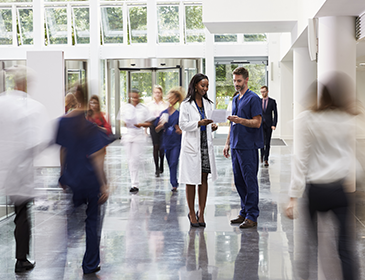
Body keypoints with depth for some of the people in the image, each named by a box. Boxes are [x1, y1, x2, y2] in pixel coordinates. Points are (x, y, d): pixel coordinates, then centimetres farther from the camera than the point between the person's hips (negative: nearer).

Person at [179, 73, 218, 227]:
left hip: (206, 145, 5)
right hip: (192, 146, -5)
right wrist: (199, 123, -22)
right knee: (191, 181, 1)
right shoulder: (186, 104, -5)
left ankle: (201, 213, 13)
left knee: (204, 179, 6)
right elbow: (183, 124, -9)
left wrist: (212, 126, -2)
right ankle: (192, 213, 11)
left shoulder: (207, 103, 13)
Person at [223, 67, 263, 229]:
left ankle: (252, 216, 0)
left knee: (250, 181, -5)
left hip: (248, 147, -8)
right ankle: (244, 212, 19)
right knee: (239, 181, 11)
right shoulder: (235, 99, 18)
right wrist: (227, 143, 19)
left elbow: (257, 123, -14)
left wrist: (240, 120, -27)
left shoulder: (253, 98, -8)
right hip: (236, 146, 8)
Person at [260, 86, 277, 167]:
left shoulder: (272, 101, 2)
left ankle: (266, 159, 9)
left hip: (269, 125, 0)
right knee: (262, 141, -12)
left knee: (267, 143, 2)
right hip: (260, 124, 0)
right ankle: (262, 155, 11)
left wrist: (274, 124, -10)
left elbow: (275, 114, 0)